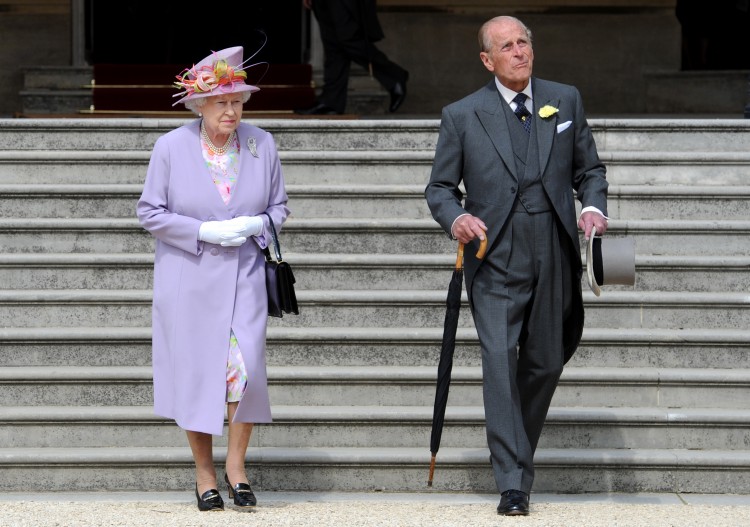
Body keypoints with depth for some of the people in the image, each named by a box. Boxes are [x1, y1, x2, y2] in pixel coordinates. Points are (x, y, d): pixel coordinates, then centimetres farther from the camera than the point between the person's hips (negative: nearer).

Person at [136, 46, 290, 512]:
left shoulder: (262, 145, 3)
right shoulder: (171, 147, -4)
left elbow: (279, 207, 12)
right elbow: (151, 212, -1)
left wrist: (255, 224, -11)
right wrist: (205, 232, -14)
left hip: (244, 277, 1)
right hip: (188, 279, -1)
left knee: (246, 369, -12)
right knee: (195, 373, 2)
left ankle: (236, 464, 6)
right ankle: (205, 475, 15)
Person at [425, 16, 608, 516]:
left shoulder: (566, 100, 9)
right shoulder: (462, 116, 2)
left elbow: (590, 169, 16)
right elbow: (440, 187, 6)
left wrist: (593, 206, -4)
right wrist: (455, 217, -15)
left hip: (554, 261, 3)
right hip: (496, 263, -3)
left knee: (545, 363, 10)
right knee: (500, 361, -15)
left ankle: (518, 453, 34)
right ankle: (513, 483, -15)